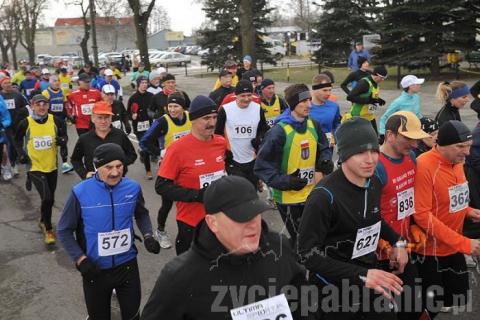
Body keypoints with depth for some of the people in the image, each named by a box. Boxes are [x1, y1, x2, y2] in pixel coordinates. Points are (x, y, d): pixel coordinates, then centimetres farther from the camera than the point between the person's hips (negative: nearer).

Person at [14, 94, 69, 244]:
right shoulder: (26, 123, -11)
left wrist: (62, 141, -14)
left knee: (50, 199, 17)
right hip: (35, 168, -3)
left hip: (52, 167, 3)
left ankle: (43, 221, 45)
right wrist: (21, 153, -6)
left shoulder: (55, 121, -8)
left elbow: (63, 135, 8)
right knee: (46, 198, -16)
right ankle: (48, 229, 5)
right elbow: (17, 139, 7)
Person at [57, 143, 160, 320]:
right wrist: (80, 259, -15)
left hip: (127, 264, 2)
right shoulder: (80, 193, -18)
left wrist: (147, 235, -7)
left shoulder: (133, 188, -11)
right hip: (95, 268, -1)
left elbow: (141, 214, 10)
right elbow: (64, 230, -7)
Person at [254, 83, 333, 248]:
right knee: (299, 239, 7)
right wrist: (284, 182, -26)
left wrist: (325, 162, -6)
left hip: (312, 193, 6)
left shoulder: (314, 125, 1)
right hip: (288, 197, -6)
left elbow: (324, 149, 16)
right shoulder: (279, 131, -20)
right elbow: (263, 166, -17)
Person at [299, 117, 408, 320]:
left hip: (371, 277, 7)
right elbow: (309, 254, -24)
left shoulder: (374, 183, -2)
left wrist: (397, 242, 6)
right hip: (335, 289, -6)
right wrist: (361, 275, -29)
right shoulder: (324, 196, -26)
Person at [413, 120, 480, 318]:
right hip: (431, 250, -7)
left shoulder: (456, 161, 1)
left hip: (455, 247, 8)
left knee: (459, 300, 17)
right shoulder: (424, 166, -23)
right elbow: (422, 215, -25)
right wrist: (464, 243, -24)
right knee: (432, 305, 6)